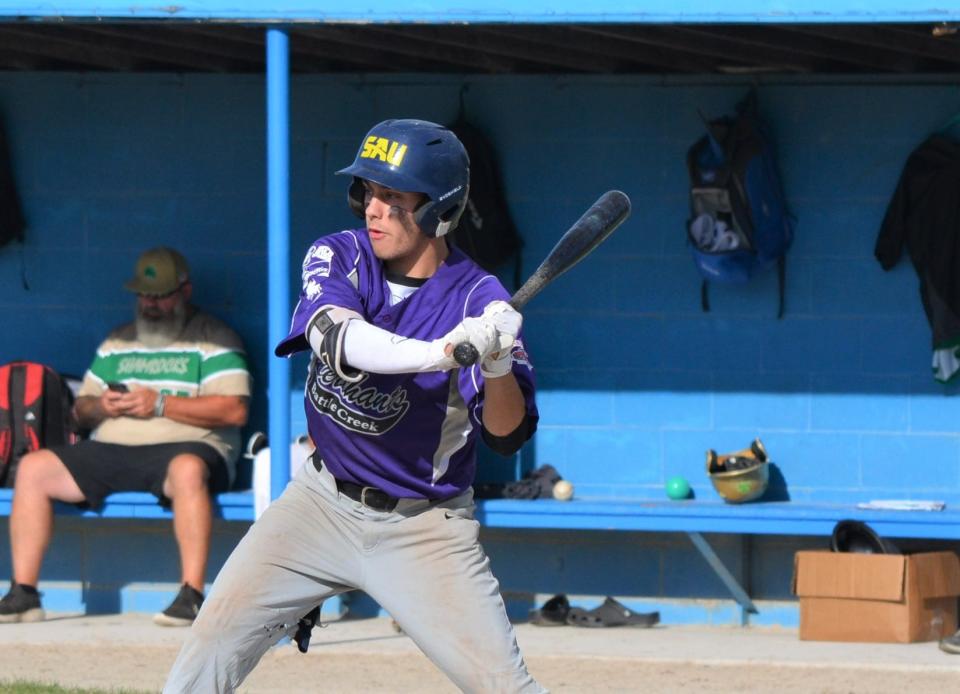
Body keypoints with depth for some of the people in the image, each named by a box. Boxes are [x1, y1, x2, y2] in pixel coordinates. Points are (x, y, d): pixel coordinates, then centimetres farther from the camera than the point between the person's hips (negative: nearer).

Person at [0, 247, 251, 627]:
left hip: (185, 447, -5)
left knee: (187, 469, -42)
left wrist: (160, 404, -12)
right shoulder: (116, 344, 25)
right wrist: (100, 407, -1)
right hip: (110, 451, 5)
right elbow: (81, 408, 25)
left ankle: (192, 594, -43)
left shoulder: (213, 341, 7)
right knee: (34, 467, -14)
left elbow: (234, 410, -7)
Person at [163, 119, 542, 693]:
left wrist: (498, 368, -43)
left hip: (424, 530, -3)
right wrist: (441, 352, -47)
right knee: (217, 634, -7)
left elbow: (508, 435, -21)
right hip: (326, 500, 3)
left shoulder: (479, 300, -14)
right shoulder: (339, 258, -7)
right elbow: (336, 339, -29)